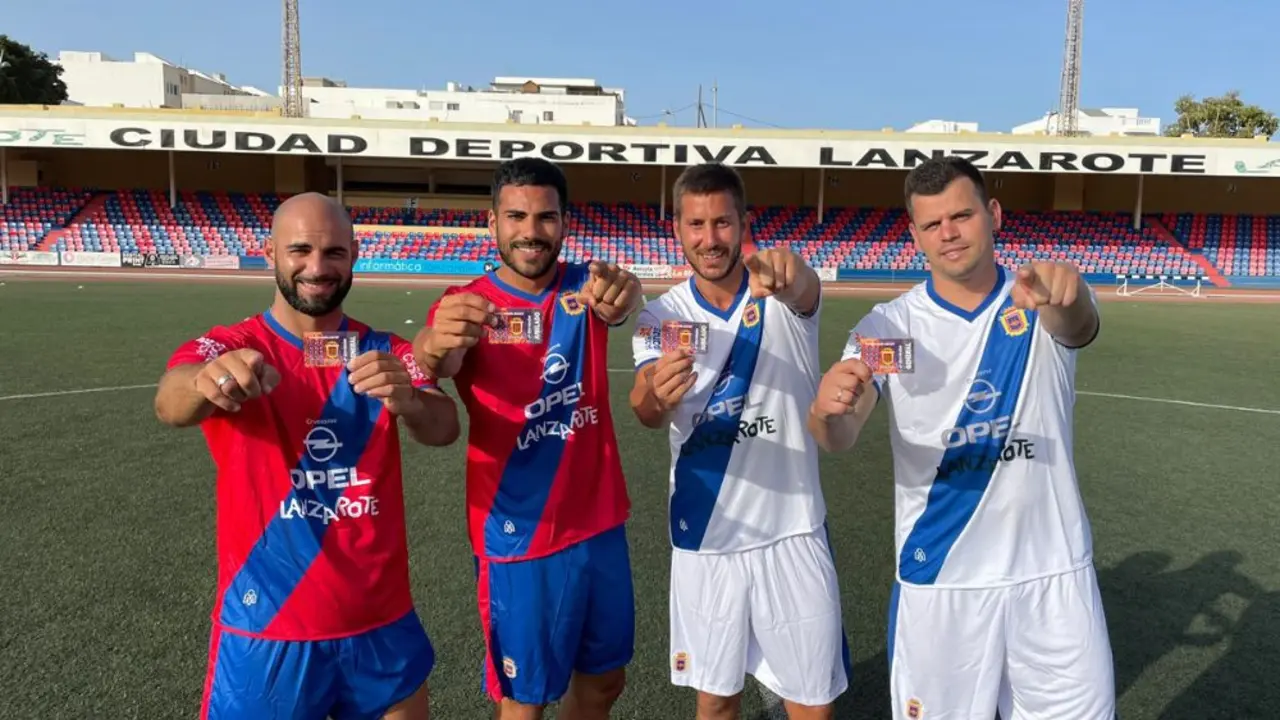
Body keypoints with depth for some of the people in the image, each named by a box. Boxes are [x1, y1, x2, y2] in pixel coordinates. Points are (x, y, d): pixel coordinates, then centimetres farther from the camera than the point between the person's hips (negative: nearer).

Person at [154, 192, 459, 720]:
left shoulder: (385, 353, -1)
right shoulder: (229, 348, -7)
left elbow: (444, 429, -16)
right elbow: (170, 405, -27)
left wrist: (407, 401, -38)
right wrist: (204, 381, -50)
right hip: (266, 631, -2)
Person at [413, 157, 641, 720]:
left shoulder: (584, 288, -1)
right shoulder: (466, 307, -9)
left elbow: (618, 299, -24)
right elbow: (435, 366, -30)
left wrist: (622, 292, -48)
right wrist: (435, 346, -54)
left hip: (600, 524, 4)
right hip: (520, 537, -3)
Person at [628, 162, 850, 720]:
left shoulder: (785, 299, -7)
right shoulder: (661, 317, -4)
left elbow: (804, 290, -33)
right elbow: (647, 414, -22)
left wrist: (789, 274, -57)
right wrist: (655, 394, -46)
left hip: (792, 533, -1)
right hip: (704, 538, 1)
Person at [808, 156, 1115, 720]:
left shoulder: (1042, 303, -3)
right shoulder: (889, 325, -6)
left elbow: (1078, 325, -27)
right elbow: (840, 438, -18)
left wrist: (1063, 289, -50)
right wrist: (826, 411, -41)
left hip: (1053, 573, 1)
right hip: (938, 578, -1)